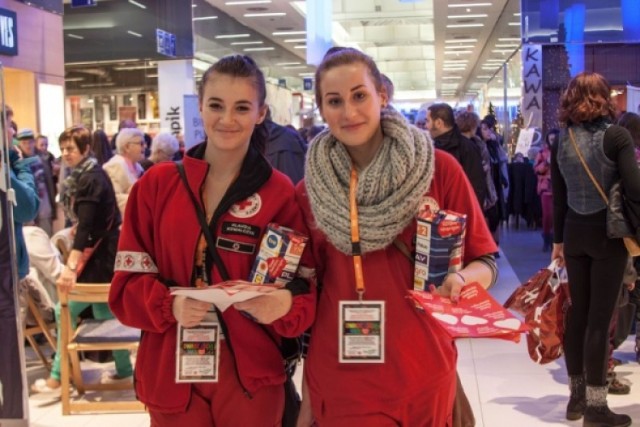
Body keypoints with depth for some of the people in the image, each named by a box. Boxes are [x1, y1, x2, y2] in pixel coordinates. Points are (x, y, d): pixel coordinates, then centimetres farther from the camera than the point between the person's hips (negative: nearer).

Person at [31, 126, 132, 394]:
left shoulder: (91, 179, -18)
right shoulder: (82, 176, 12)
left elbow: (86, 226, -29)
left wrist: (70, 267, -36)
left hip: (100, 254, -10)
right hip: (100, 252, 10)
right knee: (104, 313, 14)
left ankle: (57, 378, 3)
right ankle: (124, 371, 22)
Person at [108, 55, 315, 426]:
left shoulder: (280, 194, -4)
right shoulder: (156, 184, -1)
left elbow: (304, 288, -3)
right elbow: (128, 281, 0)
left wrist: (285, 304, -24)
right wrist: (169, 305, -19)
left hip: (249, 375, -1)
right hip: (171, 373, 1)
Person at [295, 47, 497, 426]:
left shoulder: (440, 169, -7)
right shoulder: (309, 191, -2)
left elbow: (486, 263, -1)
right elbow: (308, 296, 4)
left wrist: (459, 279, -23)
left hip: (423, 378, 0)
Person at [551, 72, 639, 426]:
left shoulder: (561, 140, 4)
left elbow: (558, 196, 7)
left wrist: (557, 240, 14)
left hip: (574, 233, 5)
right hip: (607, 232, -5)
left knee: (577, 312, 13)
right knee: (599, 317, -1)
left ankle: (577, 396, 22)